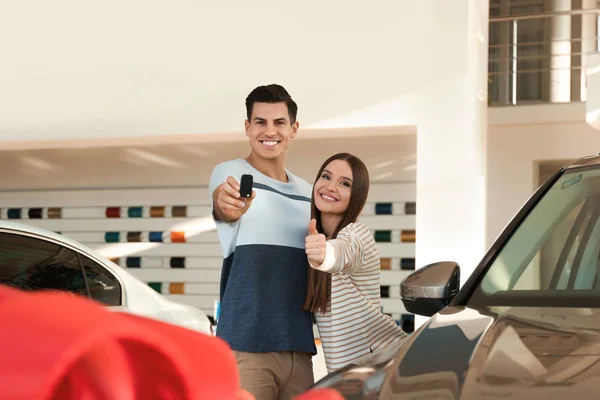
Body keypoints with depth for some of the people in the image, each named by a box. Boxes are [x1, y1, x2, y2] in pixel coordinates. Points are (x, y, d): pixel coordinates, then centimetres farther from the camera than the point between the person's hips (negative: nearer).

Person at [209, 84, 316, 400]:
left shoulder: (306, 193, 17)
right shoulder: (229, 173, -2)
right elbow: (223, 207, -26)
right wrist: (225, 204, -47)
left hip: (298, 347, 6)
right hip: (246, 347, -6)